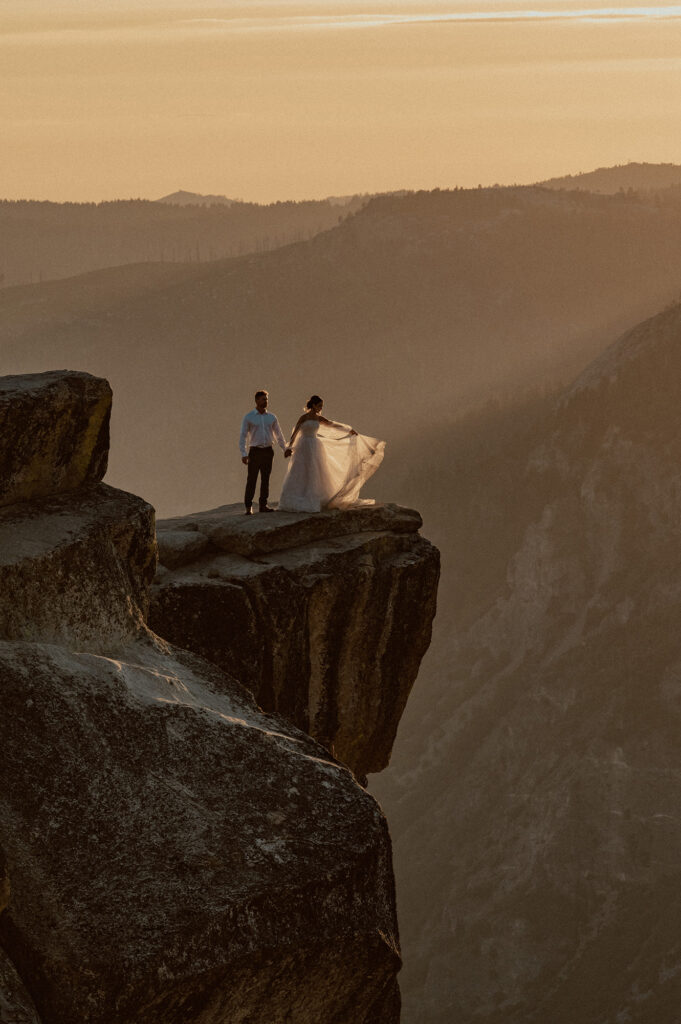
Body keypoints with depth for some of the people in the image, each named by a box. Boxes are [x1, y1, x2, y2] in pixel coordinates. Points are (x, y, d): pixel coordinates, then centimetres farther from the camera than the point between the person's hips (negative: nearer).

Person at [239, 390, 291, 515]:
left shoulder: (271, 417, 9)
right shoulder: (248, 417, -2)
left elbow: (278, 434, 19)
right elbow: (243, 436, -5)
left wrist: (285, 448, 18)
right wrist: (243, 454, -13)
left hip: (268, 451, 4)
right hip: (255, 451, -4)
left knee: (265, 479, 5)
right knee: (251, 479, -6)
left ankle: (263, 505, 11)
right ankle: (248, 507, -4)